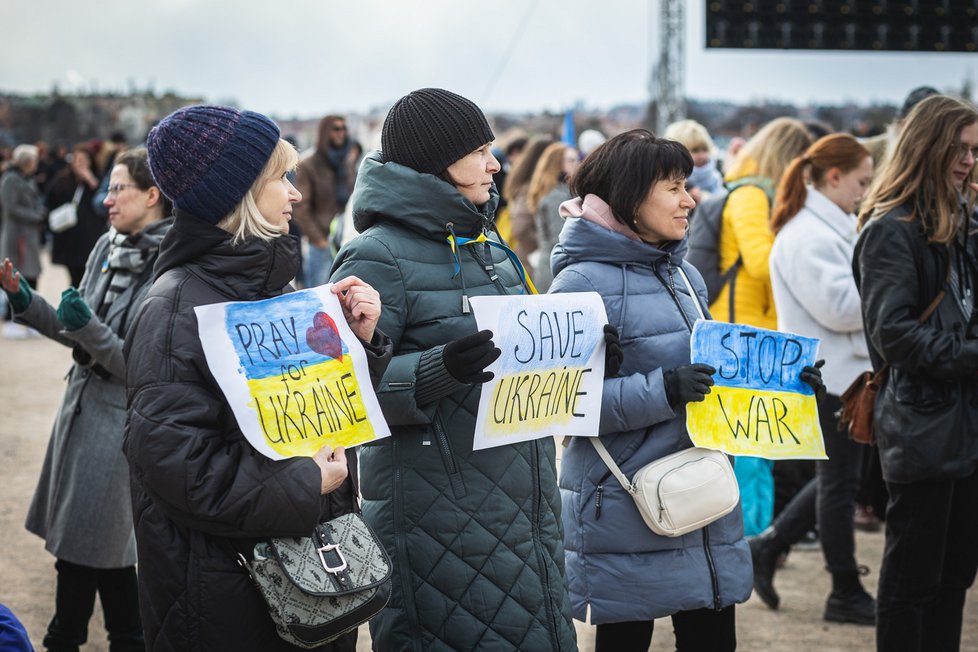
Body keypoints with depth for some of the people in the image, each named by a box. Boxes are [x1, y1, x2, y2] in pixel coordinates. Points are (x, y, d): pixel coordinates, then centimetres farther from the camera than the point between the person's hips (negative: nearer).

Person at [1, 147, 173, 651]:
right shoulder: (108, 247, 5)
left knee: (88, 546, 3)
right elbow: (80, 336, 12)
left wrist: (88, 328, -29)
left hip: (122, 417, -8)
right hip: (84, 402, 8)